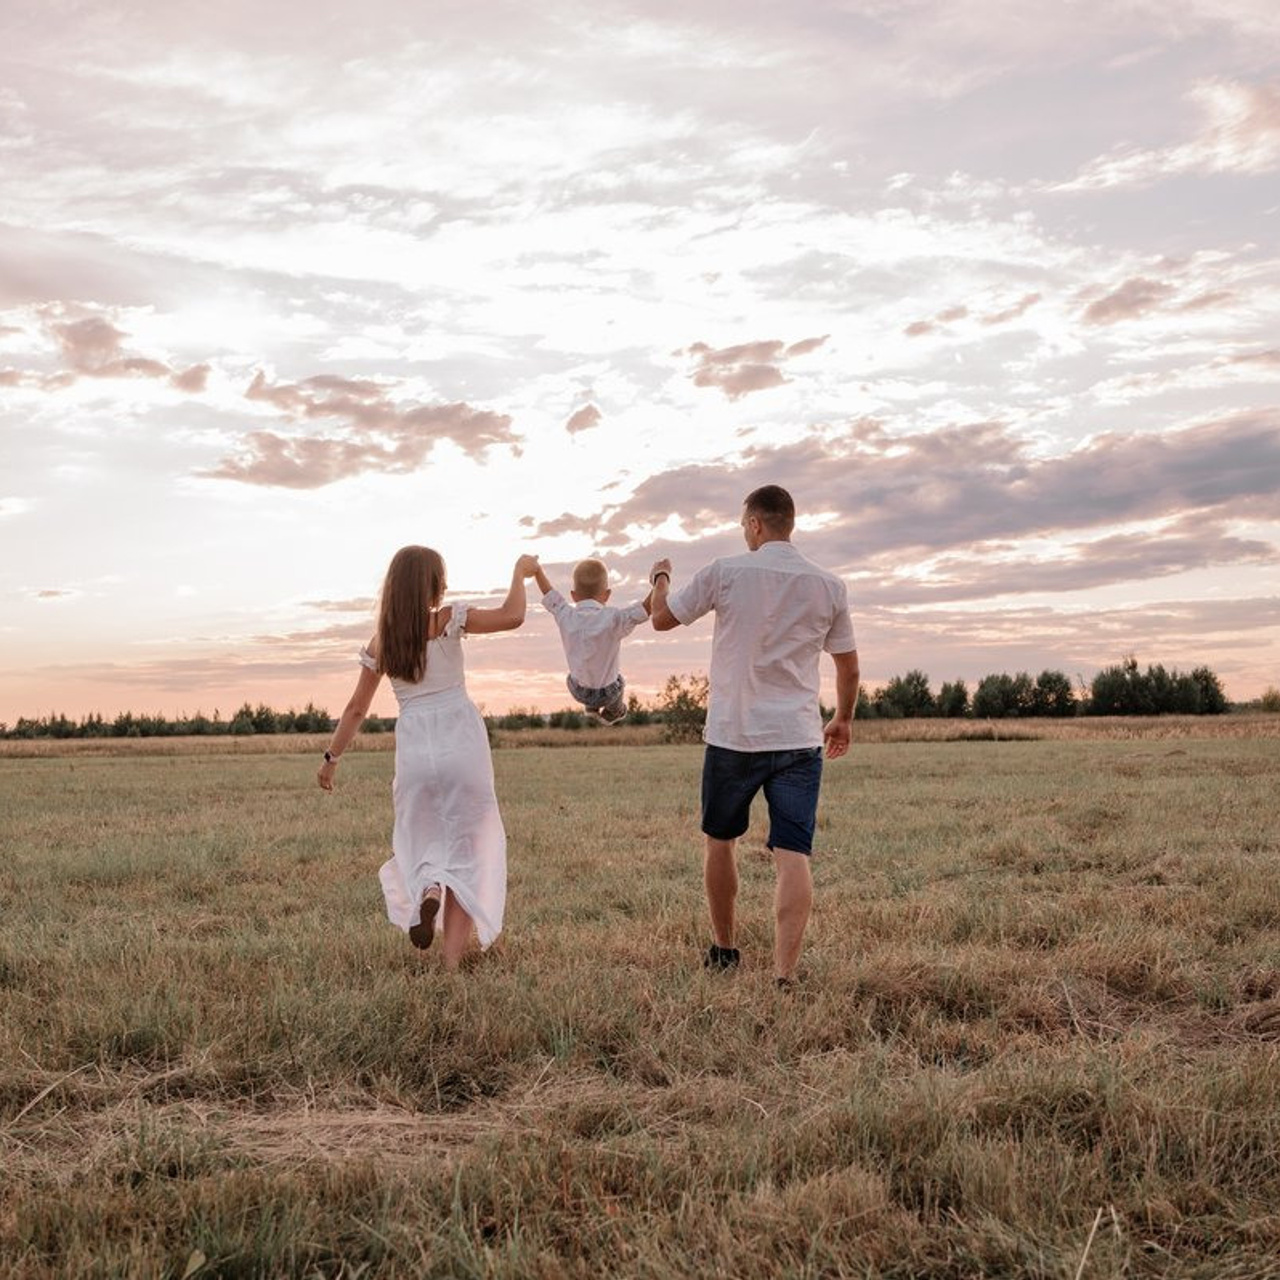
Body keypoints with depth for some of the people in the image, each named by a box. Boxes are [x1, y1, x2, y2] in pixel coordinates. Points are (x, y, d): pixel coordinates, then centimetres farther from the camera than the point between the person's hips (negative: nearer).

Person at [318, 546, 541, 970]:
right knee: (466, 844, 8)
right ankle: (452, 956, 1)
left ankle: (427, 888, -14)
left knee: (421, 840, 21)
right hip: (462, 743, -3)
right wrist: (520, 572, 4)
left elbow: (356, 709, 10)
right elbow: (511, 617, -13)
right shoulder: (447, 621, -5)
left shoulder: (379, 642, 7)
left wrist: (332, 757, 21)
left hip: (414, 748, 3)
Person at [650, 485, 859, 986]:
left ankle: (723, 950, 31)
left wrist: (660, 577, 28)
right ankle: (784, 976, -10)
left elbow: (662, 619, 8)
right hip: (799, 739, 1)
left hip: (733, 737, -1)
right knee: (792, 856, -3)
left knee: (719, 840, 19)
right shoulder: (829, 586, 4)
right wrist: (843, 719, 29)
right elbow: (849, 668, 12)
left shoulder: (725, 573, -5)